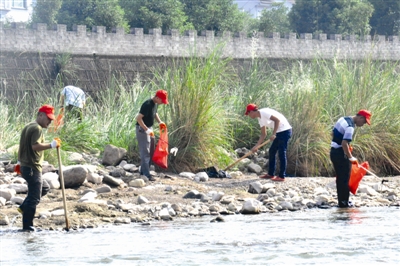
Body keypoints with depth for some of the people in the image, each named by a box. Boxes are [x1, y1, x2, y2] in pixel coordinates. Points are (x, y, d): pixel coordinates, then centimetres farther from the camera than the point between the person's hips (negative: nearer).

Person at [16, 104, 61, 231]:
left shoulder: (28, 127, 17)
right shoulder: (37, 129, -14)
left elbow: (22, 146, 22)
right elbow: (35, 146, -28)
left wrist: (19, 162, 26)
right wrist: (52, 145, -25)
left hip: (24, 166, 10)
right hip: (32, 168, -10)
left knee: (44, 188, 25)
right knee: (34, 197, -6)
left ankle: (24, 207, 17)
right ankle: (27, 226, -6)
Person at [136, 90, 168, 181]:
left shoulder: (155, 104, 4)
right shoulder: (147, 105, -24)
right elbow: (138, 118, -28)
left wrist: (160, 121, 9)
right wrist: (146, 129, -29)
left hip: (149, 128, 10)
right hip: (142, 129, -10)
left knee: (151, 151, 15)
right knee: (145, 152, -9)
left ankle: (143, 171, 25)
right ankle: (146, 175, -9)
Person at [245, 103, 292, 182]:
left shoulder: (264, 112, -15)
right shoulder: (260, 119, 15)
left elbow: (277, 119, -24)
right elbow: (263, 134, 19)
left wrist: (273, 134, -25)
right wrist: (256, 146, 14)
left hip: (284, 131, -10)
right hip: (279, 133, 10)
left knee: (281, 153, -7)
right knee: (271, 152, 14)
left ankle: (282, 176, -3)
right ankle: (270, 174, 21)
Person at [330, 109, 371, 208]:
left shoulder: (343, 119, 9)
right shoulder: (350, 127, -21)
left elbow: (333, 133, 20)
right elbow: (344, 144, -29)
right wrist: (350, 157, -20)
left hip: (333, 152, 9)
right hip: (341, 154, -9)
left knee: (340, 178, 15)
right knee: (345, 179, 0)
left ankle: (341, 201, 20)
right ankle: (344, 202, 4)